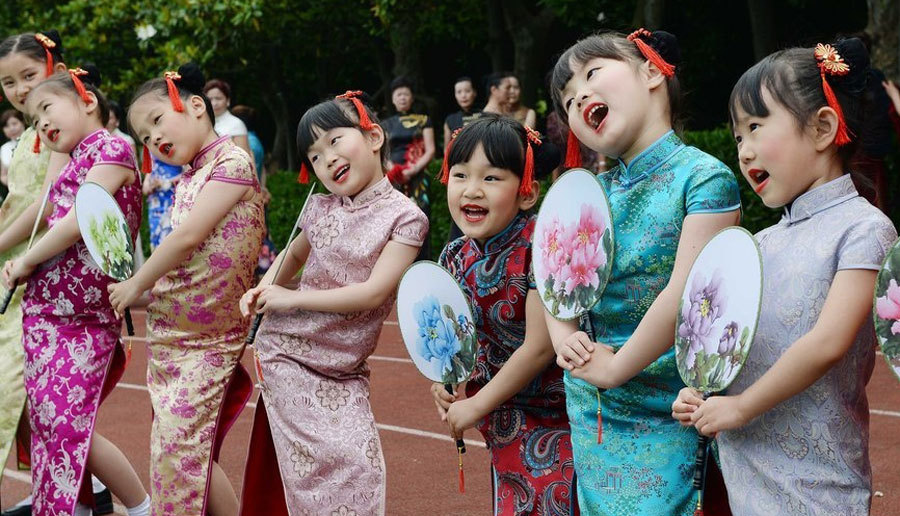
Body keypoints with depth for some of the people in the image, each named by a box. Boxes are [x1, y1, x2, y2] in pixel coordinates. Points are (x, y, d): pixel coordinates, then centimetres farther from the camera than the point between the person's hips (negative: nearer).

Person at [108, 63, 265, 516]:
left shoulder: (233, 161, -10)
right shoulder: (186, 180, 15)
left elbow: (189, 237, -17)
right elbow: (180, 249, 11)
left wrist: (136, 286, -7)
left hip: (206, 341, -8)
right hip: (167, 334, 8)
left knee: (181, 450, -10)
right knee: (176, 448, 8)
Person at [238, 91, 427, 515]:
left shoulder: (405, 217, -8)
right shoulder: (320, 209, 4)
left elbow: (374, 292, -16)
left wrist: (292, 298, -14)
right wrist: (263, 289, 3)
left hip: (345, 371, -1)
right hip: (287, 354, 2)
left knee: (361, 465, -8)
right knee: (316, 463, -8)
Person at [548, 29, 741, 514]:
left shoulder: (704, 178, -13)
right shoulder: (594, 191, 7)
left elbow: (684, 294, -21)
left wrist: (614, 368, -15)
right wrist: (563, 337, -8)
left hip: (667, 417, -6)